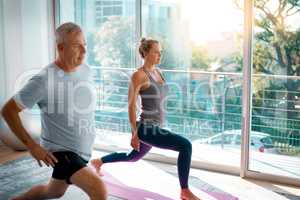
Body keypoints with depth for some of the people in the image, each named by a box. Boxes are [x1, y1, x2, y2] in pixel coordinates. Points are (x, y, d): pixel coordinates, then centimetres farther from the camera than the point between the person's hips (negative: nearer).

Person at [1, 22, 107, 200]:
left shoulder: (87, 71, -3)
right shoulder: (44, 80, -24)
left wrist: (87, 132, 12)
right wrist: (32, 146, -18)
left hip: (83, 150, 7)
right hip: (60, 152, -7)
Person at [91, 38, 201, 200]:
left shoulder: (157, 71, 10)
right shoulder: (139, 75, -15)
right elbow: (131, 105, -15)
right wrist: (134, 134, -15)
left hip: (155, 127, 10)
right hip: (146, 129, -9)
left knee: (133, 157, 29)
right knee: (185, 146, -19)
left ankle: (98, 162, 49)